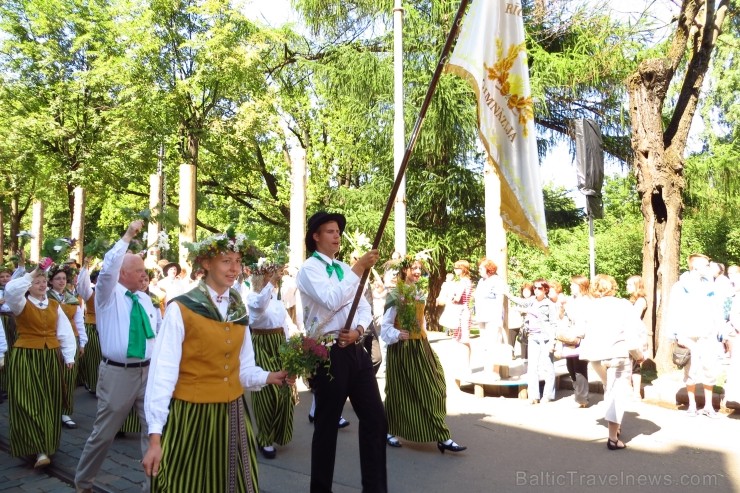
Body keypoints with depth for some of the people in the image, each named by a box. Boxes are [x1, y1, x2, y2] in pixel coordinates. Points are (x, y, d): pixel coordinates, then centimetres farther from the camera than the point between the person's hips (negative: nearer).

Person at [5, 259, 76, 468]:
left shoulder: (54, 305, 8)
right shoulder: (21, 304, -3)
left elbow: (65, 331, 6)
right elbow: (10, 290, -27)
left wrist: (69, 356, 1)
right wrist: (32, 274, -24)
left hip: (51, 358, 4)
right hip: (26, 358, -4)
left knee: (49, 403, 9)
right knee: (29, 404, -6)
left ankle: (47, 445, 23)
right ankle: (39, 450, -7)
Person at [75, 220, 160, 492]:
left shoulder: (145, 299, 10)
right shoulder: (108, 294, -4)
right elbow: (108, 268, -24)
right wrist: (128, 237, -25)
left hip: (148, 372, 5)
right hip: (117, 373, -4)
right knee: (104, 433, 9)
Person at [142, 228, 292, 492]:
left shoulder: (238, 309, 5)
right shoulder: (181, 309, -13)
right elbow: (163, 372, -14)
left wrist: (269, 377, -8)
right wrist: (155, 436, -16)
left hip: (232, 416, 5)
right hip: (191, 417, -5)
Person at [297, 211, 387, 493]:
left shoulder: (345, 269, 15)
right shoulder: (309, 269, -7)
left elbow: (364, 307, 10)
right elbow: (333, 301, -24)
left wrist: (358, 330, -10)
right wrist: (359, 268, -21)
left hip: (356, 350, 7)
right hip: (328, 353, -7)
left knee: (375, 418, 9)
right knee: (327, 424, 6)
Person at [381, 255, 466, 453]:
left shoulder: (419, 294, 10)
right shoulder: (395, 294, -11)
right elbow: (386, 325, -12)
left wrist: (424, 341, 15)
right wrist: (397, 335, -27)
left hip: (420, 347, 7)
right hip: (402, 348, -7)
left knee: (431, 390, 3)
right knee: (400, 392, 5)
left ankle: (442, 438, 7)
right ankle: (388, 431, 24)